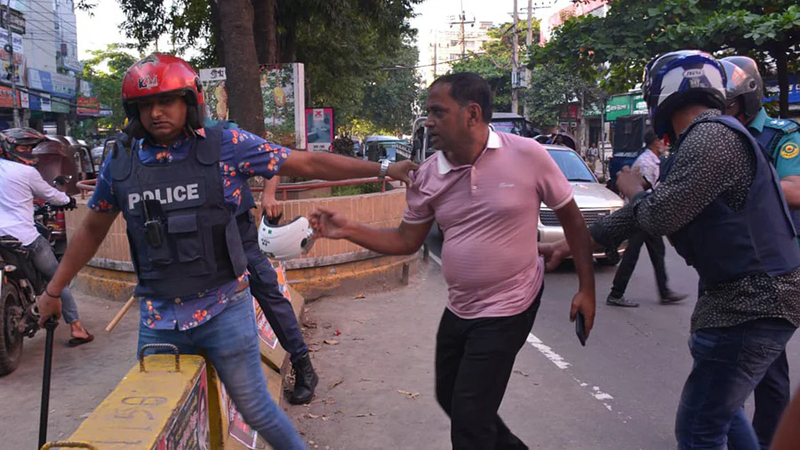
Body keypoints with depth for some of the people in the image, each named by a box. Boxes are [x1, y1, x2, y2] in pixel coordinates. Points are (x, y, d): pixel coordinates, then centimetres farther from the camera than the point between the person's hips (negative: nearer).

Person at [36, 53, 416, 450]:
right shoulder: (121, 161, 3)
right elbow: (92, 230, 16)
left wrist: (383, 169, -8)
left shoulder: (226, 147, -7)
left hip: (223, 310, -3)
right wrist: (53, 290, 19)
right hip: (159, 319, 4)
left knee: (255, 410, 6)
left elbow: (308, 163, -5)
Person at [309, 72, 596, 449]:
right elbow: (406, 241, 4)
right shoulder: (428, 175, -4)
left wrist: (586, 288, -6)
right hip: (458, 311, 6)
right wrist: (349, 230, -9)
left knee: (469, 419, -2)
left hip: (507, 309, -6)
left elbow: (571, 218, -5)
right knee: (450, 398, 21)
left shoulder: (527, 155, -15)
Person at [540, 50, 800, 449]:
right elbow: (648, 210, 18)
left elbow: (660, 217, -22)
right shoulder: (701, 141, 15)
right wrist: (571, 244, 18)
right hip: (743, 296, 10)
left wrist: (633, 190, 2)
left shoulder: (712, 137, -19)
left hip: (751, 304, -10)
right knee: (720, 408, 24)